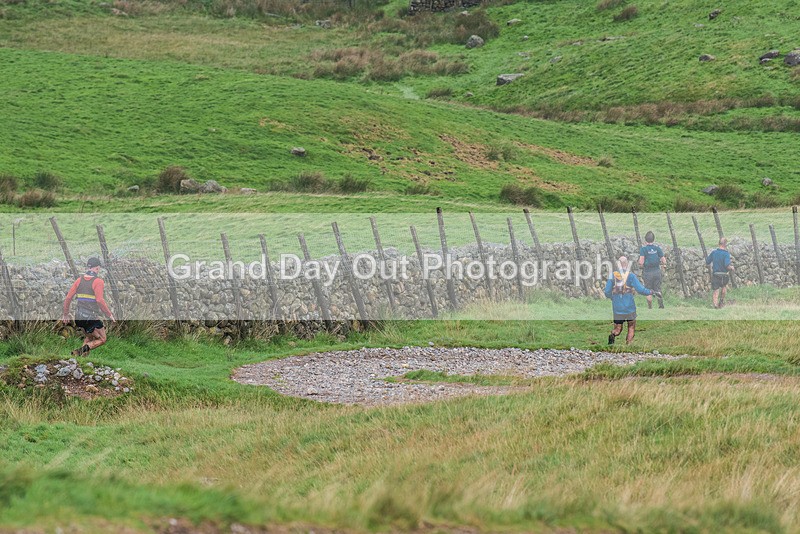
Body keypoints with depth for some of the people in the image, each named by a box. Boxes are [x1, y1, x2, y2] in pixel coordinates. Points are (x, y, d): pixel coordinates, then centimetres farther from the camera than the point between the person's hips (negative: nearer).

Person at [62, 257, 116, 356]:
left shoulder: (79, 280, 8)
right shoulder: (98, 281, -10)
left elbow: (68, 298, 6)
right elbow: (100, 301, -20)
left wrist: (65, 314, 17)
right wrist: (109, 315, -11)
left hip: (78, 317, 6)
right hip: (91, 317, -6)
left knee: (89, 338, 26)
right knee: (101, 339, 9)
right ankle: (82, 350, -15)